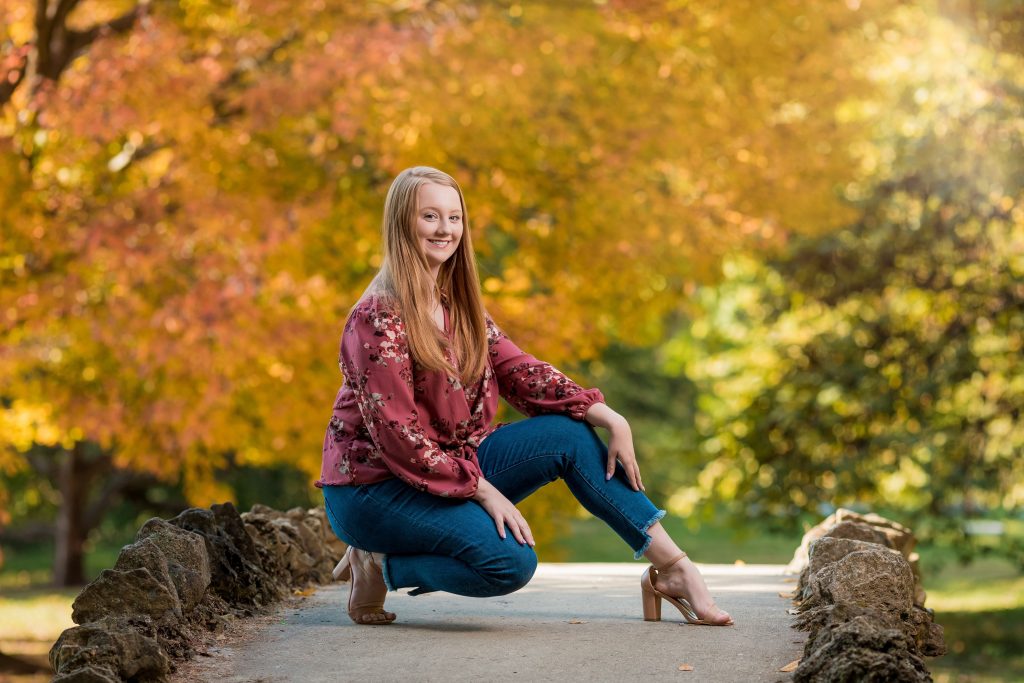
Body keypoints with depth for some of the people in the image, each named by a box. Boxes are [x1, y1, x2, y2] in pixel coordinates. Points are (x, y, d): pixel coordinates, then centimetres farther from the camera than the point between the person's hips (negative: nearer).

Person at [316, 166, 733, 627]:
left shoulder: (459, 304, 8)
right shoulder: (378, 317, -19)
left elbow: (518, 370, 2)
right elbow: (393, 432, -21)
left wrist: (608, 418, -10)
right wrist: (483, 490, -21)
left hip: (452, 465, 8)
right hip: (372, 485, -8)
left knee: (569, 434, -5)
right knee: (510, 560, -27)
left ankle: (672, 567, -2)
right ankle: (379, 566, -5)